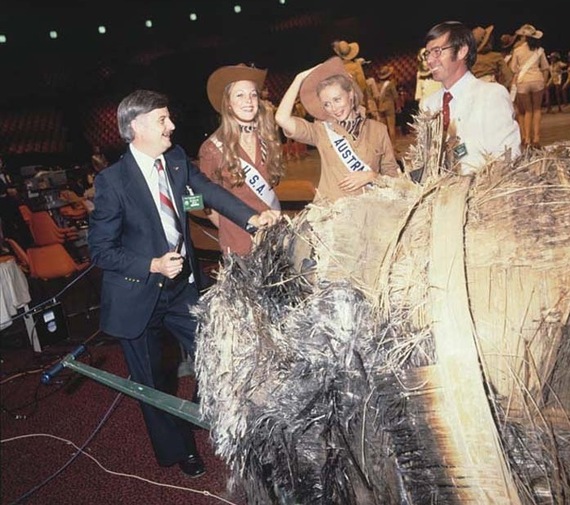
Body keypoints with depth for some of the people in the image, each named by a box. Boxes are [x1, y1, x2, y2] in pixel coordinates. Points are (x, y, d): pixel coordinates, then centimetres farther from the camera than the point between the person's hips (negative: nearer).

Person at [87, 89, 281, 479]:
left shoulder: (178, 160, -2)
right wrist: (152, 265, -23)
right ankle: (176, 449, 40)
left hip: (182, 285, 4)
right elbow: (101, 250, -14)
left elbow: (211, 192, -13)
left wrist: (253, 218, -28)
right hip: (138, 294, -4)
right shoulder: (112, 180, -17)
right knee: (152, 381, 14)